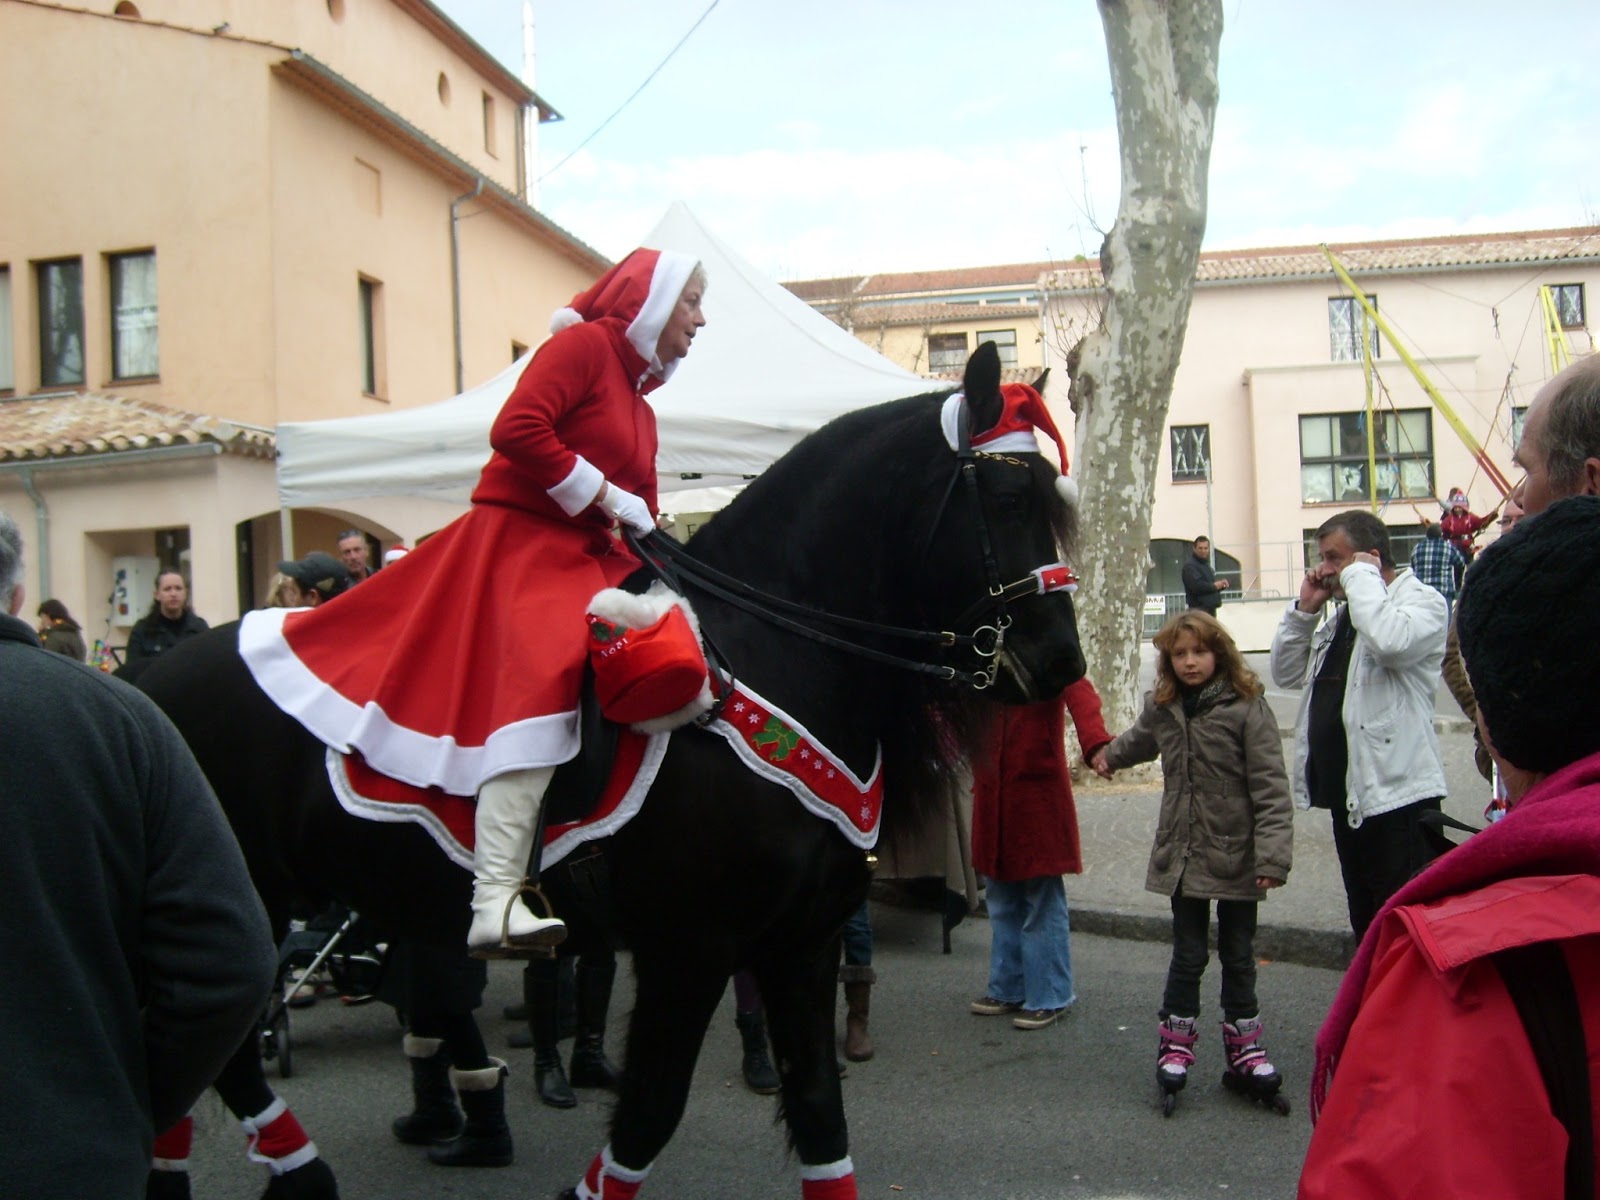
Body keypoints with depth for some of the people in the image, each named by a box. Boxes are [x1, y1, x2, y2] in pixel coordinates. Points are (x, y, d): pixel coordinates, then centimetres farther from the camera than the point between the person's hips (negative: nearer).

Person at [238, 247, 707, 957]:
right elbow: (516, 429, -19)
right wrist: (602, 493, -13)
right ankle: (496, 904, -35)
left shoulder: (639, 408, 22)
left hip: (583, 556, 10)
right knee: (541, 678, -28)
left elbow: (643, 520, 23)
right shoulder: (584, 344, -5)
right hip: (519, 537, -10)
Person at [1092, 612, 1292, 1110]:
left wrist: (1272, 856, -21)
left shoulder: (1246, 708, -12)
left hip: (1236, 857, -3)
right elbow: (1139, 740, 29)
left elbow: (1270, 788, -15)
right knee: (1188, 954, 7)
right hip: (1182, 854, 3)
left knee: (1238, 955, 10)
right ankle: (1176, 1042, 18)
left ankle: (1244, 1048, 21)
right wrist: (1109, 756, 47)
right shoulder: (1162, 708, 4)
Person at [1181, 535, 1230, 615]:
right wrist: (1214, 586, -13)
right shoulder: (1190, 566, -11)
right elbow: (1196, 586, -25)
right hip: (1199, 609, -10)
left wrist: (1221, 585, 7)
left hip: (1211, 608, 10)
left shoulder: (1206, 565, 21)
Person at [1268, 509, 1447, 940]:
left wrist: (1361, 577, -17)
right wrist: (1304, 608, 7)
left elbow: (1390, 642, -31)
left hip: (1399, 798, -9)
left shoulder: (1421, 600, -8)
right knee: (1366, 929, 18)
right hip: (1347, 795, 9)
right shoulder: (1342, 616, 19)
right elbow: (1286, 671, 18)